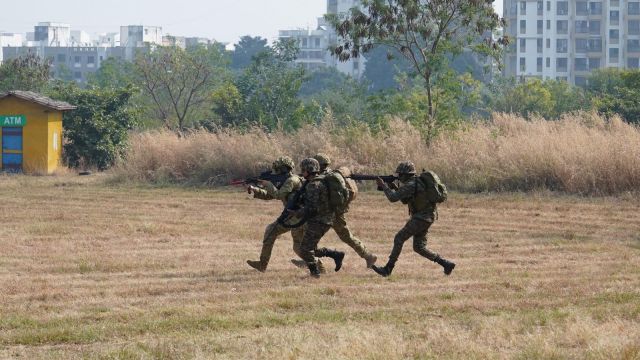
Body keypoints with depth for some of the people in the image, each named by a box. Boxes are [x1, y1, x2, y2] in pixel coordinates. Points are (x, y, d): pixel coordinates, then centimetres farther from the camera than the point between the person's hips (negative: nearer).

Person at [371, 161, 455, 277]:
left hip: (421, 218, -10)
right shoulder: (416, 182, 14)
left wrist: (383, 185, -7)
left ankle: (388, 269, -4)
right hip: (426, 217, 10)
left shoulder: (410, 185, -18)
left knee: (399, 238, -7)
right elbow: (404, 199, 21)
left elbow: (393, 198, -21)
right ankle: (445, 264, 9)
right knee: (419, 247, 12)